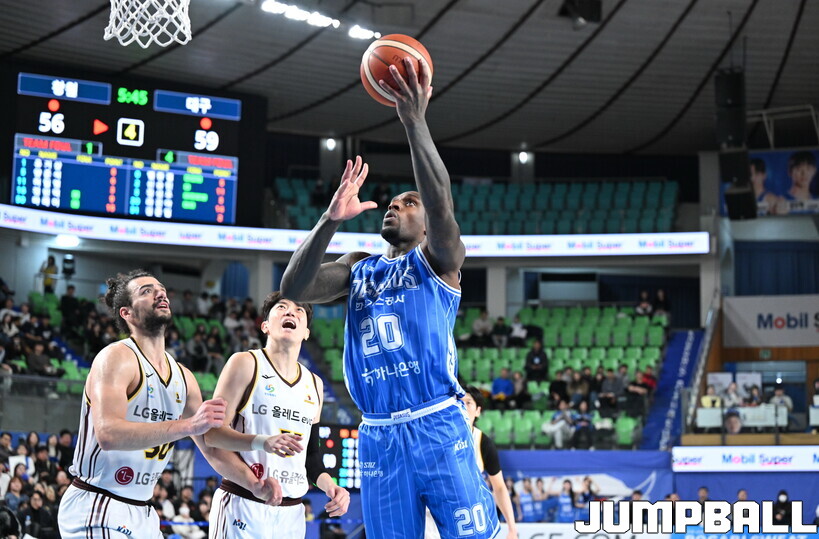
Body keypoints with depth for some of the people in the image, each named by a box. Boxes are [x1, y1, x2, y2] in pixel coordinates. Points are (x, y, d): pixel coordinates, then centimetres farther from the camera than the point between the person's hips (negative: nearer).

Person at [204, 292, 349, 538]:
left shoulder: (314, 384, 14)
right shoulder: (246, 363, -3)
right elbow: (212, 432, -10)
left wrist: (329, 486, 2)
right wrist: (262, 442, -25)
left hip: (292, 511, 5)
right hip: (242, 505, -5)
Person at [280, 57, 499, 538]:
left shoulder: (439, 258, 6)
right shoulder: (358, 268, 18)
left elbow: (441, 204, -15)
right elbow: (293, 290, 1)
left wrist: (415, 122, -22)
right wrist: (331, 220, -10)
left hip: (438, 428, -4)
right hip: (378, 438, 4)